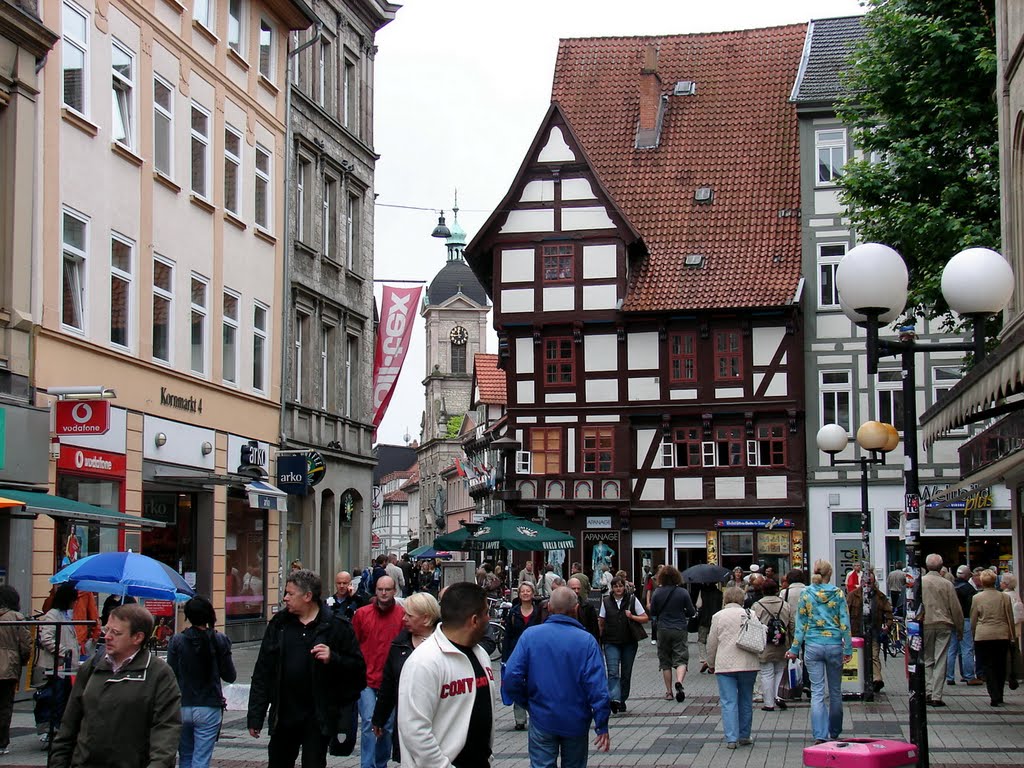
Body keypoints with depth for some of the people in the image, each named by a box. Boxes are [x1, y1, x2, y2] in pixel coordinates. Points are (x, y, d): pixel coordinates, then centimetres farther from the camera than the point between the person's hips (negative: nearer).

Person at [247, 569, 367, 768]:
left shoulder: (336, 626, -6)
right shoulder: (279, 624, 5)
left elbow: (358, 668, -5)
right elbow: (262, 673, 6)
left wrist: (333, 659, -23)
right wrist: (255, 717, 3)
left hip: (318, 719, -4)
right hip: (284, 716, 4)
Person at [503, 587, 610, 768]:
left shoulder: (530, 635, -8)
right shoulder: (586, 640, -11)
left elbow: (511, 677, -12)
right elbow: (597, 685, -15)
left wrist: (526, 702, 5)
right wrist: (602, 726, -9)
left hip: (541, 720, 0)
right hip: (576, 722, 0)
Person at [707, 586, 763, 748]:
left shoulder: (718, 616, 1)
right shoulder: (751, 615, 7)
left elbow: (712, 643, 4)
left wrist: (711, 664, 17)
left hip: (725, 665, -3)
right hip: (749, 664, 3)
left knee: (729, 702, -2)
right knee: (746, 700, 15)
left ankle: (731, 738, -8)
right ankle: (744, 736, 22)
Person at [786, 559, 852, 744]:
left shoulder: (806, 594, 0)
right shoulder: (837, 593, -2)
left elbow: (801, 623, 3)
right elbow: (845, 622, -2)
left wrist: (795, 649, 9)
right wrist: (848, 648, 2)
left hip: (813, 646, 0)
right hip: (834, 644, 0)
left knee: (817, 692, -1)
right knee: (835, 691, 14)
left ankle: (820, 734, -11)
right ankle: (834, 732, 27)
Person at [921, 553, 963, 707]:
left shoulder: (919, 583, -2)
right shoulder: (947, 584, -3)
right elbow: (956, 609, 0)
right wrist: (959, 629, 10)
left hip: (925, 625, 1)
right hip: (944, 625, -1)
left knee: (927, 660, 12)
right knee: (940, 661, 1)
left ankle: (928, 692, 4)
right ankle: (936, 696, -2)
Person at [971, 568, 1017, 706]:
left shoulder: (977, 598, -3)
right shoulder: (1004, 597, 1)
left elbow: (973, 620, 3)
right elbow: (1010, 619, 7)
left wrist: (974, 633, 18)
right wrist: (1013, 636, 16)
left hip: (983, 637, -2)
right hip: (1002, 636, 2)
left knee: (988, 666, 2)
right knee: (1000, 666, 13)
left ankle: (995, 697, -7)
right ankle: (998, 696, 21)